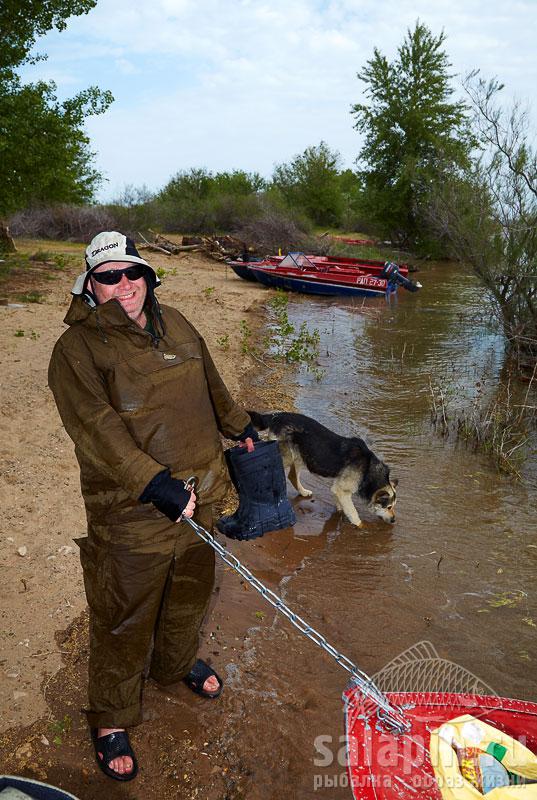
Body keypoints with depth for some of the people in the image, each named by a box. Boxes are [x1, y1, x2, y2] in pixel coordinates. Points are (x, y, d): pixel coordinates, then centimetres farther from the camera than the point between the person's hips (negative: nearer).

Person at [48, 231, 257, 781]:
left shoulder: (174, 324, 7)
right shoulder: (77, 347, -13)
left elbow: (210, 383, 22)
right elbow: (96, 429, -25)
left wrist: (238, 425, 32)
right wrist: (155, 484, -33)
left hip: (197, 495, 7)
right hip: (130, 512, -6)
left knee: (191, 591, 24)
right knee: (125, 617, 8)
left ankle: (177, 663, 53)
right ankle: (111, 719, 32)